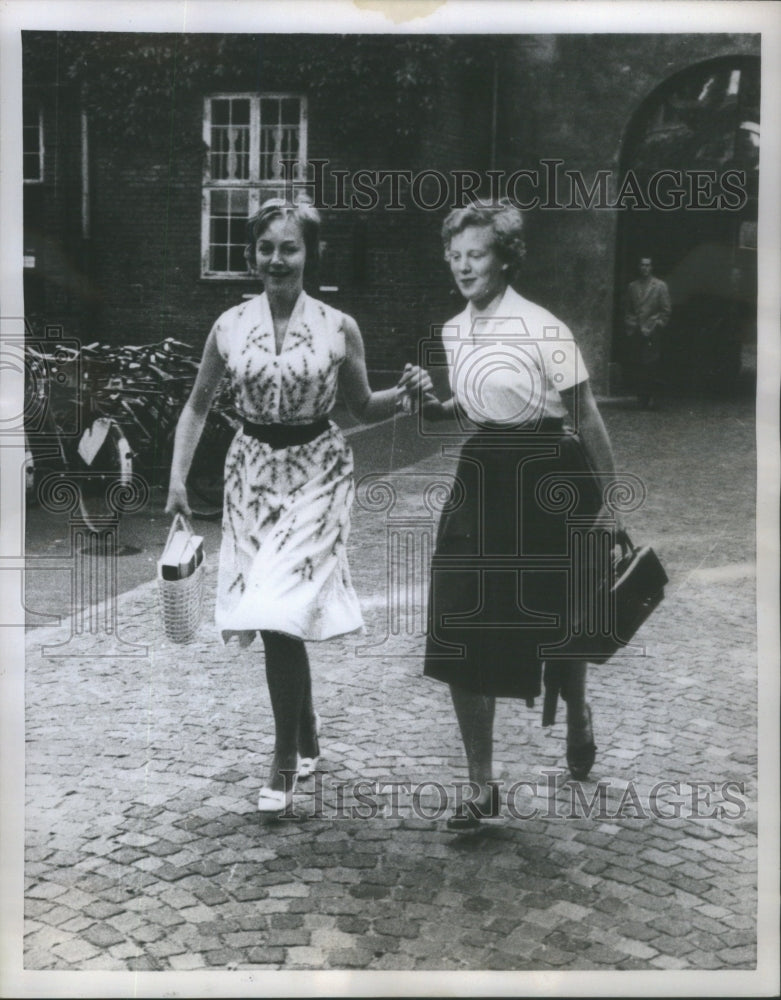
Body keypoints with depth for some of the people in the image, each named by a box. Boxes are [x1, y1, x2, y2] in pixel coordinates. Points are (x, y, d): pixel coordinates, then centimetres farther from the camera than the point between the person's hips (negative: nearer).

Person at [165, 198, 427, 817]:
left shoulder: (339, 328, -3)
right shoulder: (230, 326, 3)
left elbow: (364, 408, 7)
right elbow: (197, 407, 12)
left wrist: (403, 395, -13)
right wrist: (178, 478, 4)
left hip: (318, 473, -3)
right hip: (253, 471, 3)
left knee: (283, 613, -13)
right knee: (267, 613, 6)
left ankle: (286, 762, 3)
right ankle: (307, 734, 30)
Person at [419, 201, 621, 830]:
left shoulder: (540, 330, -13)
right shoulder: (453, 332, 7)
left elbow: (585, 417, -9)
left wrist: (606, 501, -8)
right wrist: (437, 407, -1)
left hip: (545, 482, -5)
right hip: (479, 479, 5)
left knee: (556, 624, 12)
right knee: (460, 636, -1)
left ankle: (578, 716, 47)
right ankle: (482, 786, 11)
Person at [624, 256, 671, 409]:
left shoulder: (660, 286, 5)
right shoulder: (633, 286, 15)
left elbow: (666, 310, 3)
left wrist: (656, 326, -5)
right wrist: (629, 327, 6)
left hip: (652, 334, -3)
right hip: (635, 333, 3)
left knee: (651, 367, -9)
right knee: (634, 369, -2)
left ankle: (652, 400, -1)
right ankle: (642, 398, 7)